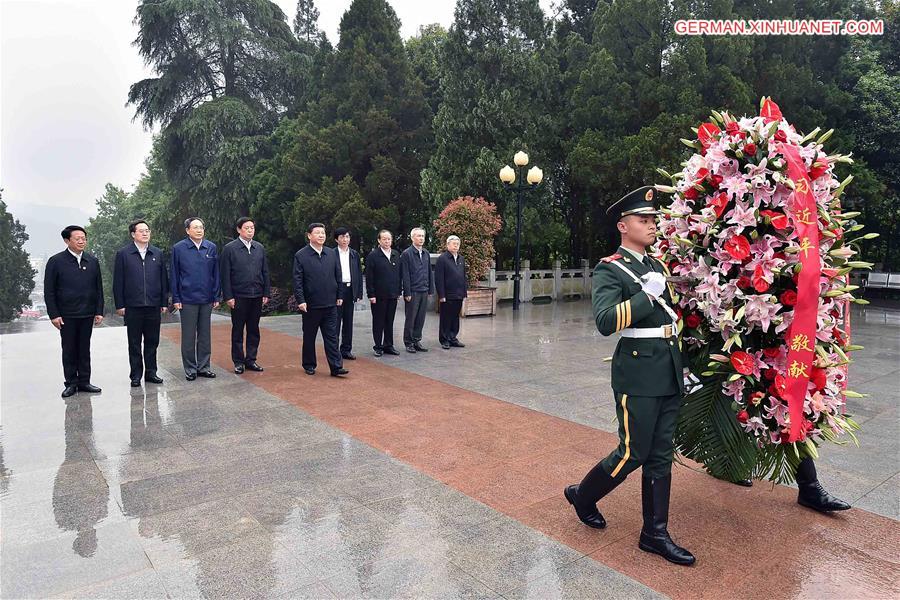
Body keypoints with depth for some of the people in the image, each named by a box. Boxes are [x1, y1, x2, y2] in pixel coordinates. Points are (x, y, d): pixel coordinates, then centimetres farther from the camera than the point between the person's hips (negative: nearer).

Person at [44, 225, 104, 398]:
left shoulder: (93, 261, 7)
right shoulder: (56, 261, -2)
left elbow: (98, 288, 9)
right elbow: (49, 291, -3)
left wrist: (99, 311, 3)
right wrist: (54, 314, -9)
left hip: (87, 314, 3)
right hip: (66, 315, -2)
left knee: (84, 349, 9)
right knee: (69, 350, 6)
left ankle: (84, 381, 16)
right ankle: (71, 383, 14)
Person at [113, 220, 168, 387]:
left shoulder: (158, 253, 8)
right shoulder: (123, 254, 1)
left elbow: (164, 279, 9)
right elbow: (118, 282, -1)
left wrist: (164, 302, 5)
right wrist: (120, 305, -5)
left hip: (154, 306, 2)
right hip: (132, 306, -2)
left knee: (152, 341, 9)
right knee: (134, 343, 7)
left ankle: (150, 372, 20)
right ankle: (136, 375, 15)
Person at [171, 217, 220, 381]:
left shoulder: (211, 247, 5)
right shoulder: (178, 248, -1)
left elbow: (216, 274, 7)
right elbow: (174, 275, 0)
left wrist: (216, 296, 5)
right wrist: (176, 299, -3)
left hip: (207, 299, 3)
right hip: (187, 300, -2)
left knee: (205, 335, 10)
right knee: (188, 336, 5)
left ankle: (203, 366, 20)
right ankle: (190, 369, 15)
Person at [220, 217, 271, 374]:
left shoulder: (260, 248, 9)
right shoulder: (229, 248, -3)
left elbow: (265, 272, 10)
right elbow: (225, 274, -5)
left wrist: (266, 293, 5)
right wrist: (228, 296, -10)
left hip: (257, 296, 4)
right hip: (238, 296, -4)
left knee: (254, 330, 9)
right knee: (238, 330, 6)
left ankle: (251, 360, 19)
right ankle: (238, 361, 15)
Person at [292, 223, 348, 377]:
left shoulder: (332, 254, 7)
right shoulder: (301, 255, -5)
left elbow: (338, 276, 11)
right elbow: (297, 280, -8)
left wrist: (339, 296, 9)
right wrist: (300, 300, -14)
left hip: (330, 304, 3)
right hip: (311, 305, -3)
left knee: (331, 336, 3)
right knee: (309, 337, 10)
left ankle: (336, 367, 4)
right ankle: (309, 365, 23)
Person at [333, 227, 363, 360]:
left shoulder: (355, 254, 11)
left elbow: (359, 274, 11)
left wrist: (359, 293, 4)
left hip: (350, 290, 4)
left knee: (348, 321, 9)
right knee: (336, 321, -1)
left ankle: (346, 349, 16)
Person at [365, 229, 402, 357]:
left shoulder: (396, 255, 10)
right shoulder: (373, 256, -5)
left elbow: (399, 275, 13)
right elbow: (369, 277, -8)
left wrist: (399, 291, 8)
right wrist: (371, 295, -13)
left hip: (393, 295, 5)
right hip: (379, 296, -4)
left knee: (390, 322, 10)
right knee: (378, 322, 5)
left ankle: (388, 345, 19)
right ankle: (378, 346, 13)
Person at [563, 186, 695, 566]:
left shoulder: (657, 267, 15)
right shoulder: (609, 270, -10)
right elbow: (605, 322, -24)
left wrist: (682, 368, 21)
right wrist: (646, 294, -23)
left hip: (670, 374, 8)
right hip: (637, 374, -7)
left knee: (661, 456, 11)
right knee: (633, 453, 0)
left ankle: (655, 534, 22)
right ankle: (582, 495, 26)